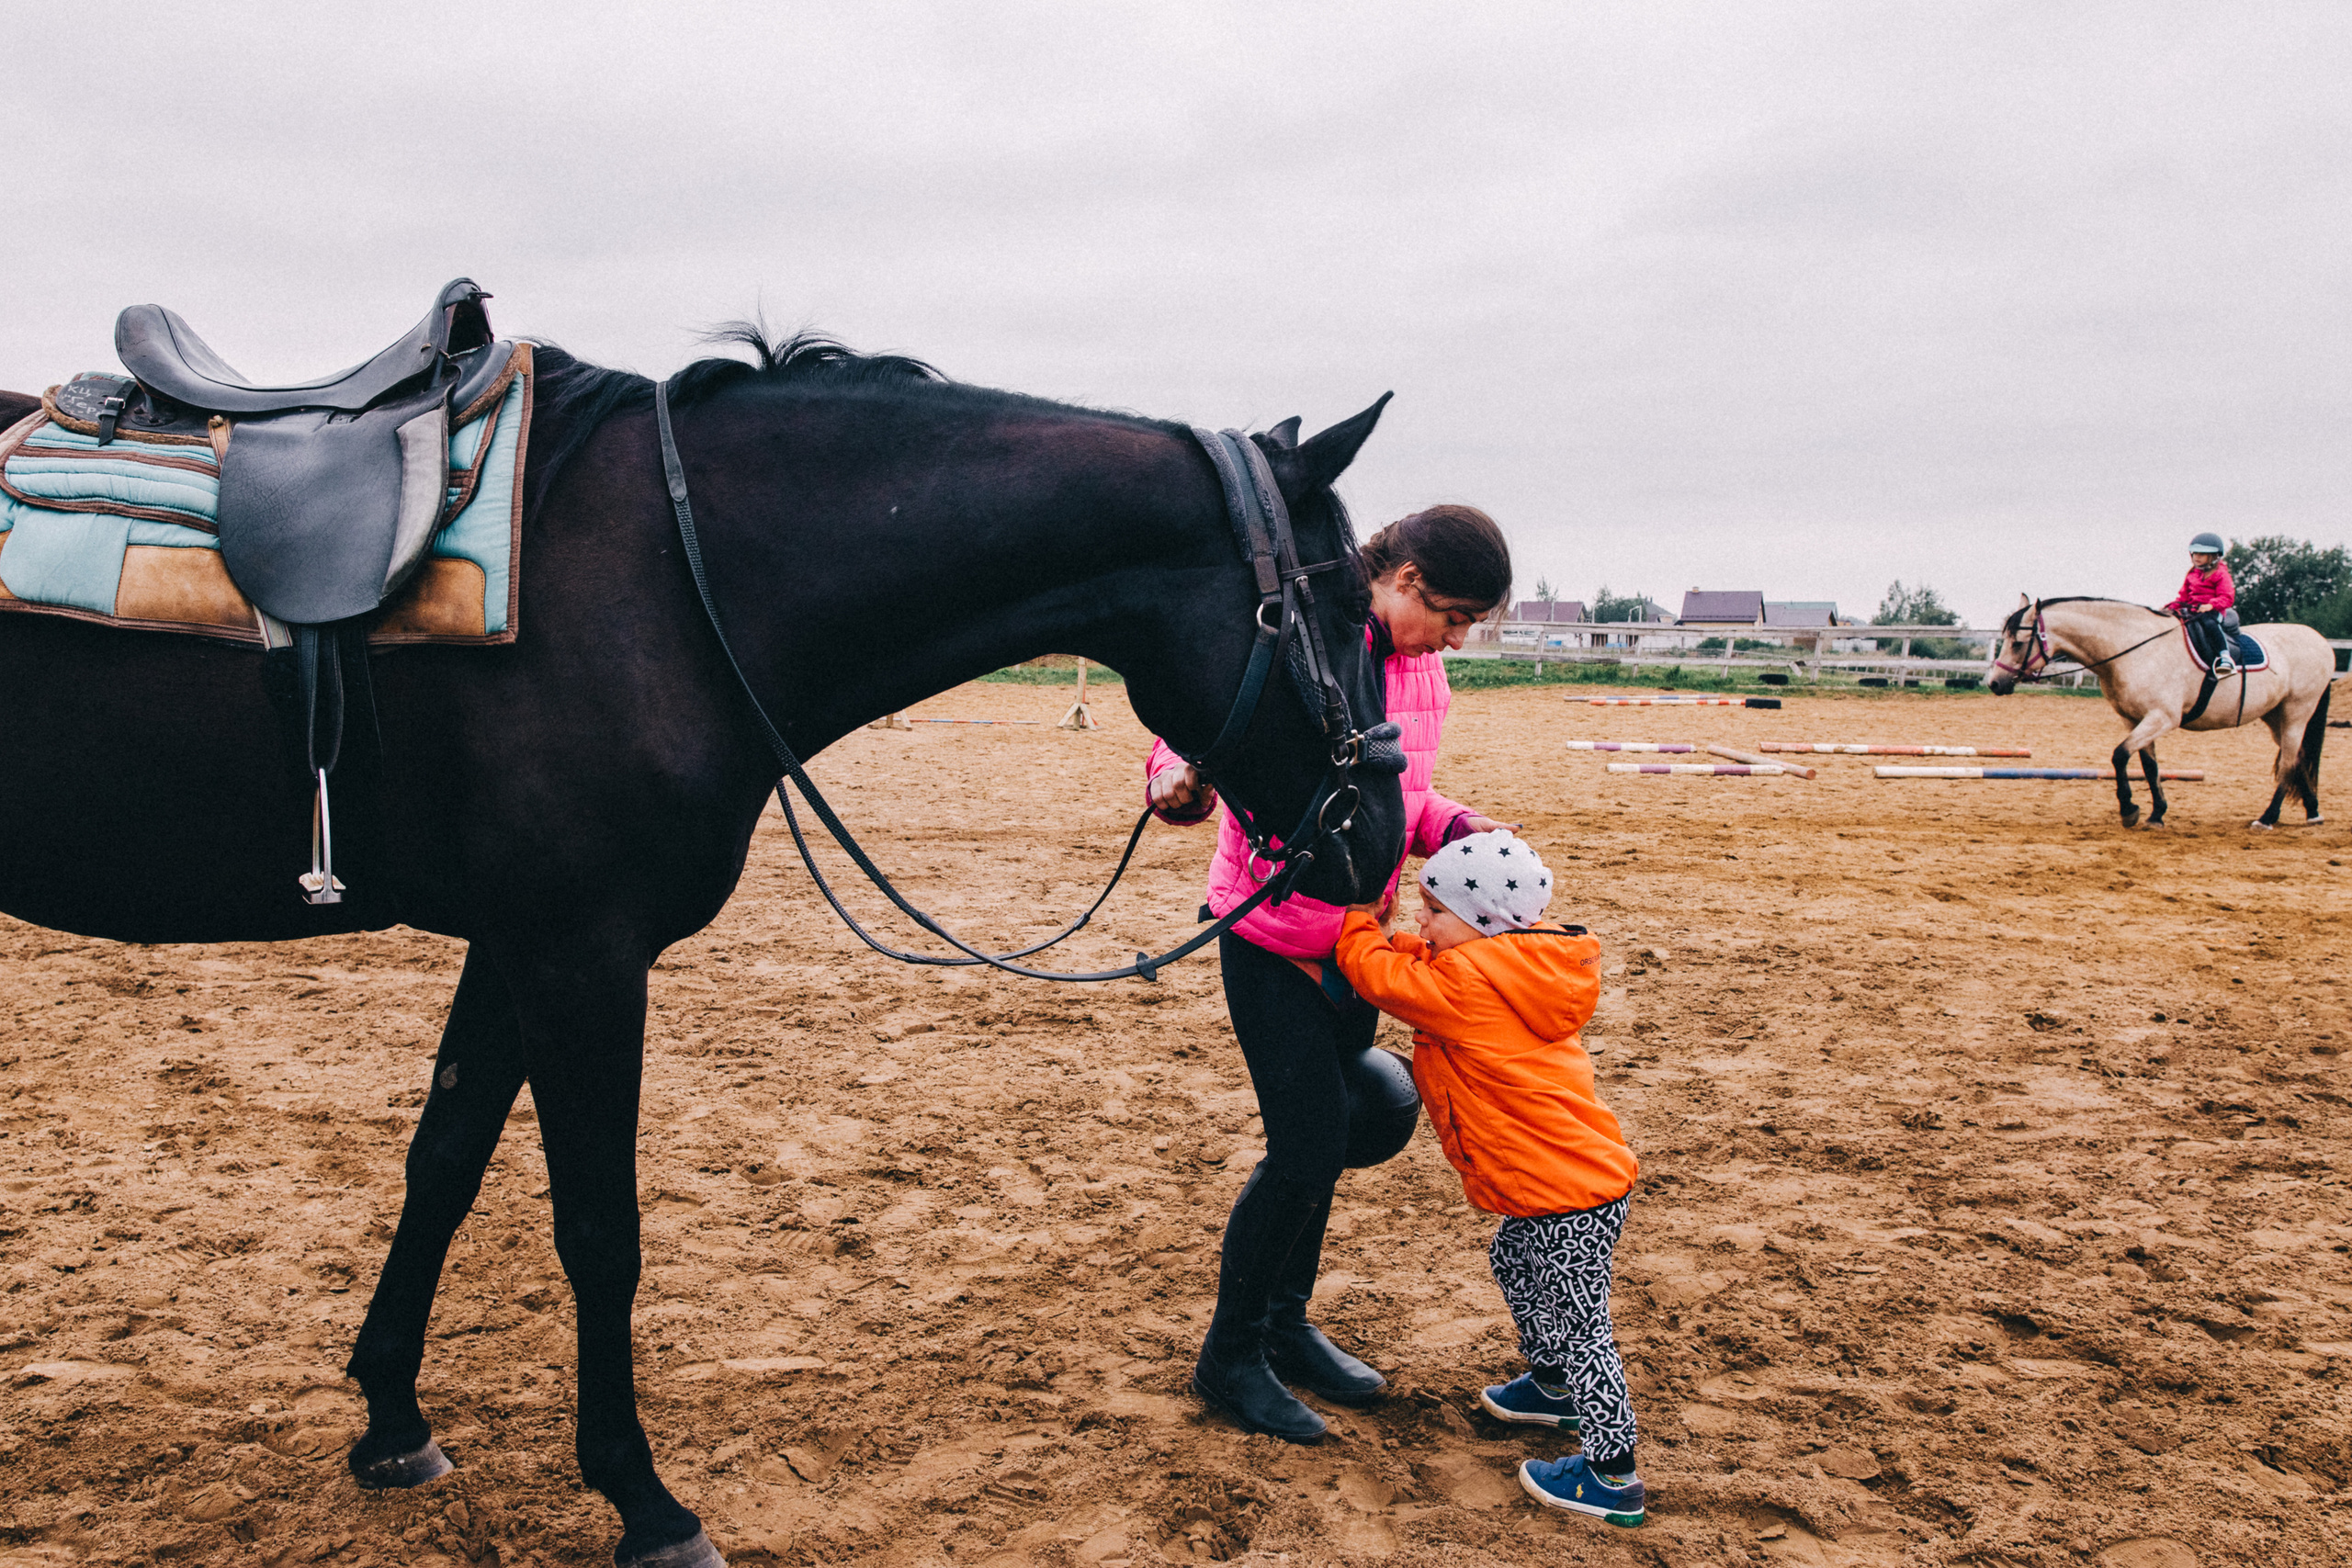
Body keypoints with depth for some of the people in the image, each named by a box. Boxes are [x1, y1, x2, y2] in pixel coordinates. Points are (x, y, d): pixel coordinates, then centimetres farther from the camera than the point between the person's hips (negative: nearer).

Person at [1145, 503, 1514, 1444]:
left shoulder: (1422, 670, 5)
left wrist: (1454, 828, -4)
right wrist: (1181, 779, -40)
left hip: (1353, 934, 8)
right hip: (1271, 933, -7)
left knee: (1333, 1131, 14)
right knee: (1307, 1144, -6)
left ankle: (1286, 1327, 34)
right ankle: (1228, 1357, 14)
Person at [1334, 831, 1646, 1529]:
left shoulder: (1468, 981, -21)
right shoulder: (1518, 970, 9)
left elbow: (1381, 976, -12)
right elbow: (1421, 974, 19)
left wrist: (1360, 925, 4)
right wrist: (1383, 936, 6)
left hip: (1571, 1194, -11)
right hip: (1550, 1184, 11)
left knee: (1578, 1322, -2)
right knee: (1513, 1264, 29)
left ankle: (1614, 1478, 8)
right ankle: (1554, 1386, 49)